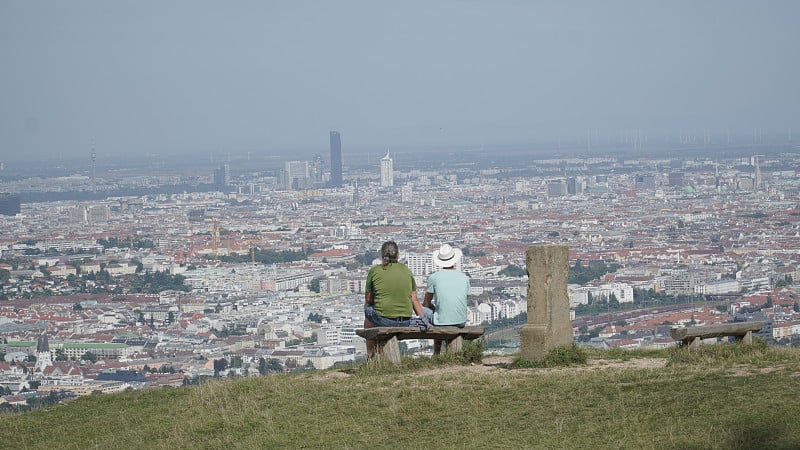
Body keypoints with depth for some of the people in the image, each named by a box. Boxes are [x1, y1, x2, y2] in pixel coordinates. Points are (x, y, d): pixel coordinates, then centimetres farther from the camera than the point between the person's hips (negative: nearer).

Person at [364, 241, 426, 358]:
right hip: (406, 322, 3)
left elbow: (368, 300, 6)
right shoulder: (406, 270, 5)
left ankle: (370, 354, 40)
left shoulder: (374, 271, -3)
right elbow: (415, 300, 5)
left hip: (384, 320, -3)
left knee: (368, 311, 31)